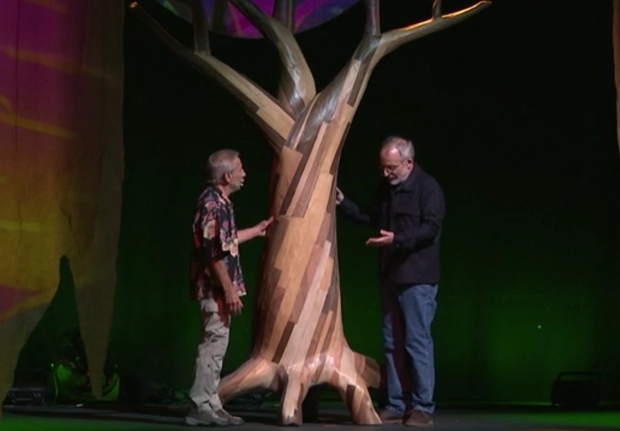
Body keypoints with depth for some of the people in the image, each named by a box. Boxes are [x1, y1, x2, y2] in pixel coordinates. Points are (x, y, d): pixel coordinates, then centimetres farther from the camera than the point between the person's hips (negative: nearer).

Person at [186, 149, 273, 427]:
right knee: (214, 344, -7)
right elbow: (214, 253, -21)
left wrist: (258, 230, 38)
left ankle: (209, 405, 16)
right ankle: (201, 407, -4)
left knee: (215, 345, 11)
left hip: (218, 288, 10)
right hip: (216, 288, -10)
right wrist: (229, 290, -21)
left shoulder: (218, 201, 14)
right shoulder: (213, 203, -17)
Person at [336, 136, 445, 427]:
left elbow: (430, 228, -19)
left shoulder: (427, 187, -10)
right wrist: (343, 204, 16)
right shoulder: (386, 188, 13)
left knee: (417, 342, -6)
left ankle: (422, 407, -1)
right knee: (393, 343, 9)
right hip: (390, 276, 8)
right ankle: (396, 405, 14)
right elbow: (372, 218, 26)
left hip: (417, 278, -8)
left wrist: (397, 239, -29)